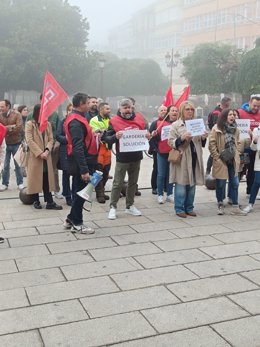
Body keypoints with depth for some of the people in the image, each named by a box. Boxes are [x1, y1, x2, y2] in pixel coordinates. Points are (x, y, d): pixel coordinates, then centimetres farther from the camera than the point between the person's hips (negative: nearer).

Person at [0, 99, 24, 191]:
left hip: (16, 143, -2)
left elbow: (19, 128, -19)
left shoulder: (16, 114, -11)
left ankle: (20, 183, 21)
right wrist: (11, 127, -22)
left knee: (17, 164, 10)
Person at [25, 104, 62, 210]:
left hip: (46, 156, 4)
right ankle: (36, 201, 13)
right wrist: (39, 153, -16)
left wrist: (47, 151, -11)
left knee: (47, 179, 3)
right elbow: (29, 141, -10)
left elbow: (51, 140, 7)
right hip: (34, 156, -4)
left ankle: (49, 202, 3)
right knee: (35, 178, 3)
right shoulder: (29, 124, -2)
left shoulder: (48, 124, 12)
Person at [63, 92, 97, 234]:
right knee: (80, 192, 0)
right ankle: (76, 224, 12)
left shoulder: (77, 118, 14)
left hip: (84, 162, 10)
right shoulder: (76, 122, -19)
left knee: (80, 192, 17)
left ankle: (71, 219, 28)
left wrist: (93, 135, 10)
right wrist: (84, 170, -29)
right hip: (81, 163, -10)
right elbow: (77, 147, -26)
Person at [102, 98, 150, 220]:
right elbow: (107, 138, -10)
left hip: (136, 156, 5)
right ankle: (113, 207, 10)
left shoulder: (139, 118, 5)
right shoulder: (114, 121, -8)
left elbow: (145, 132, 16)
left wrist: (147, 135, -7)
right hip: (122, 158, -4)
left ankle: (130, 206, 26)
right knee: (118, 183, 0)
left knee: (133, 182, 14)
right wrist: (116, 136, -29)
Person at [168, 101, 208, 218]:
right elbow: (170, 142, -8)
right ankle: (179, 209, 8)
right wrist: (181, 138, -23)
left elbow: (201, 144, 21)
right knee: (181, 185, -3)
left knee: (192, 184, 10)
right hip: (181, 160, -5)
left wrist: (203, 138, -1)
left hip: (194, 159, 5)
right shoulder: (175, 125, -2)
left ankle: (189, 208, 21)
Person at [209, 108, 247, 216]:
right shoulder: (217, 129, -9)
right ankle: (220, 205, 19)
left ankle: (235, 207, 11)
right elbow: (212, 144, -10)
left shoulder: (235, 129, 9)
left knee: (235, 183, 4)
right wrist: (217, 157, -12)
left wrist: (237, 154, 6)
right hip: (221, 161, -5)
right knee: (221, 183, 4)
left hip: (233, 161, 5)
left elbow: (238, 143, 17)